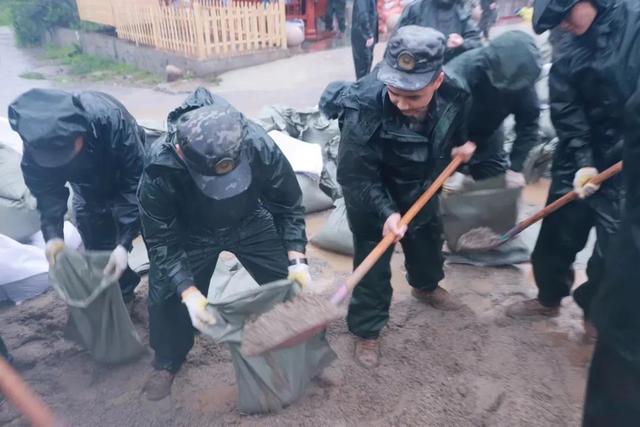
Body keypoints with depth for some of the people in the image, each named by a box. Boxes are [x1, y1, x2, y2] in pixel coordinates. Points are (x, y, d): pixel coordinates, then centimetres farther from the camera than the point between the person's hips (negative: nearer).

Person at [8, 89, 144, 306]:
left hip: (124, 180, -3)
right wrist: (52, 234, -34)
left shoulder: (111, 119, -43)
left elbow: (135, 185, -37)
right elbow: (45, 189, -18)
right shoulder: (38, 139, -31)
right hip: (88, 187, 3)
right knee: (95, 246, 5)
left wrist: (124, 243, -42)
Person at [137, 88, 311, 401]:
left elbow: (288, 204, -18)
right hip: (191, 234, -1)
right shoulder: (159, 171, -37)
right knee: (167, 297, -3)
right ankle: (167, 363, 29)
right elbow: (162, 241, -23)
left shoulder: (260, 147, -35)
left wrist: (297, 260, -25)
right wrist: (188, 292, -33)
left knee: (293, 284, 0)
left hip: (251, 223, 1)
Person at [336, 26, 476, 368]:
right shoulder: (364, 108, -39)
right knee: (372, 262, 1)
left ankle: (426, 286, 59)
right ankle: (366, 330, 24)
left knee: (428, 237, 27)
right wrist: (386, 212, -39)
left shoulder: (453, 95, -24)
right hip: (372, 193, -5)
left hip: (420, 186, 5)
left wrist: (462, 146, -11)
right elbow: (354, 176, -31)